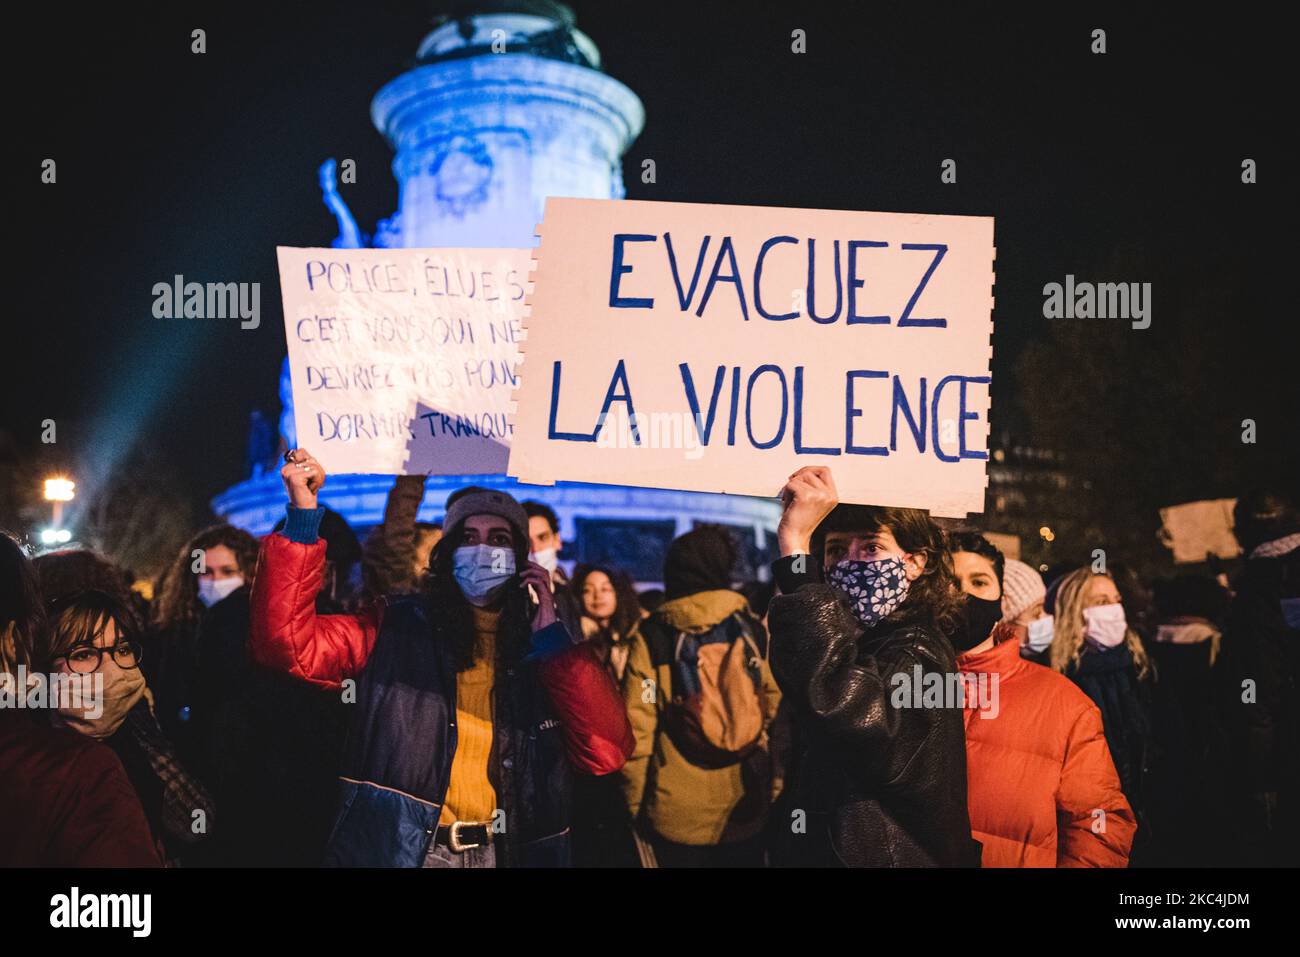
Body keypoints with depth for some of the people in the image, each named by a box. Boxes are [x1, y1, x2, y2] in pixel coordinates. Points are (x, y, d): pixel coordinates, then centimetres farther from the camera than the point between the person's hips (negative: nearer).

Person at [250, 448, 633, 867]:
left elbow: (607, 752, -5)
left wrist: (551, 635, -5)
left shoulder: (544, 654, 7)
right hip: (396, 850, -2)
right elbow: (288, 641, -12)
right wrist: (302, 516, -17)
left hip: (501, 852, 2)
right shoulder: (394, 629, 1)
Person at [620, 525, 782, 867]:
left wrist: (635, 806, 1)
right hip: (746, 813, 2)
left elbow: (636, 734, -10)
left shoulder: (651, 638, -8)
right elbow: (778, 714, 0)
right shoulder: (753, 631, -1)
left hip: (678, 816, -2)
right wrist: (778, 792, 10)